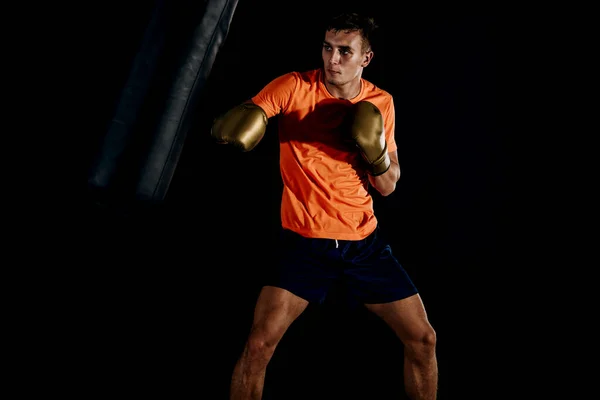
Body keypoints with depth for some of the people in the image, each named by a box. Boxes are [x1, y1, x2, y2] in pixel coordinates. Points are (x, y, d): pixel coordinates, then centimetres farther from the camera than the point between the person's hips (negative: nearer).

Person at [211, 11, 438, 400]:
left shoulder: (381, 102, 1)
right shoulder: (293, 87, -9)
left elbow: (388, 186, 4)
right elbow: (228, 125, -14)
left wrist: (376, 150, -16)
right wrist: (229, 126, -38)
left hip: (365, 240, 3)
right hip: (305, 240, -3)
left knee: (423, 338, 5)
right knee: (259, 345, -16)